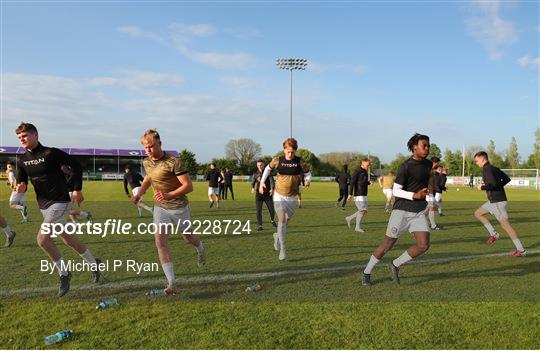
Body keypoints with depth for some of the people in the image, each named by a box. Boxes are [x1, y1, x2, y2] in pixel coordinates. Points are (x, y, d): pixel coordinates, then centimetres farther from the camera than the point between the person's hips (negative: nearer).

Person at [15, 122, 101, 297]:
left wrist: (77, 189, -7)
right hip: (43, 204, 8)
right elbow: (21, 181, 11)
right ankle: (94, 263, 34)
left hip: (59, 202, -8)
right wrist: (21, 187, -14)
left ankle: (64, 274, 3)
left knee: (42, 239, -17)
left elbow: (76, 165, -6)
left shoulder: (51, 153, -13)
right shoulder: (22, 160, 6)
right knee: (66, 237, 16)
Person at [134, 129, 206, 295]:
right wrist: (140, 193, 9)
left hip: (179, 207, -4)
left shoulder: (174, 162, -20)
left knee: (188, 238, 14)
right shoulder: (146, 162, 1)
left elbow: (188, 186, -22)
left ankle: (200, 249, 54)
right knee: (160, 241, -14)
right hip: (160, 208, 4)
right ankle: (172, 283, -13)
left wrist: (169, 195, -33)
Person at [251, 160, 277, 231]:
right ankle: (260, 226, 4)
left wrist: (272, 189, -32)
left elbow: (272, 181, -12)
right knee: (259, 211, -7)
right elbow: (253, 183, 8)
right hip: (259, 194, 1)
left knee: (272, 210, 0)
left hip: (268, 194, -1)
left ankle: (272, 220, 31)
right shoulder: (255, 174, 6)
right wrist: (252, 188, -16)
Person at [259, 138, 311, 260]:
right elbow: (268, 168, 13)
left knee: (286, 220, 12)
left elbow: (308, 173, 6)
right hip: (279, 195, -2)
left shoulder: (300, 162, -6)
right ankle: (282, 249, -9)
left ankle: (277, 236, 45)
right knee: (282, 219, -13)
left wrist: (307, 181, -16)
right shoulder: (277, 160, -5)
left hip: (291, 197, 2)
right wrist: (262, 182, 7)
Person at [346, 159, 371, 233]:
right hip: (358, 195, -9)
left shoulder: (365, 172, 15)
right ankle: (357, 227, 4)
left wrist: (369, 182, 3)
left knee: (364, 211, 8)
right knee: (362, 210, -8)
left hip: (364, 195, 9)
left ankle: (349, 218, 20)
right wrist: (350, 194, -21)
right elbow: (352, 183, -17)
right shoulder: (357, 171, -12)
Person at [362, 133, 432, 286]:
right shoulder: (405, 166, -13)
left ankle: (395, 265, 14)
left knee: (423, 245, -8)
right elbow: (395, 191, -15)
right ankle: (367, 272, 17)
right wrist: (415, 195, -24)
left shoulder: (428, 164, 9)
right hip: (402, 210, -6)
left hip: (419, 212, 6)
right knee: (387, 245, -1)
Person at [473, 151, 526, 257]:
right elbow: (507, 179, 20)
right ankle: (493, 234, 12)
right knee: (478, 213, 16)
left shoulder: (487, 169, -15)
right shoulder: (493, 168, 14)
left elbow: (493, 185, -26)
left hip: (498, 201, -10)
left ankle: (520, 250, -2)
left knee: (505, 225, -7)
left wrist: (482, 187, -11)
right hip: (493, 201, 10)